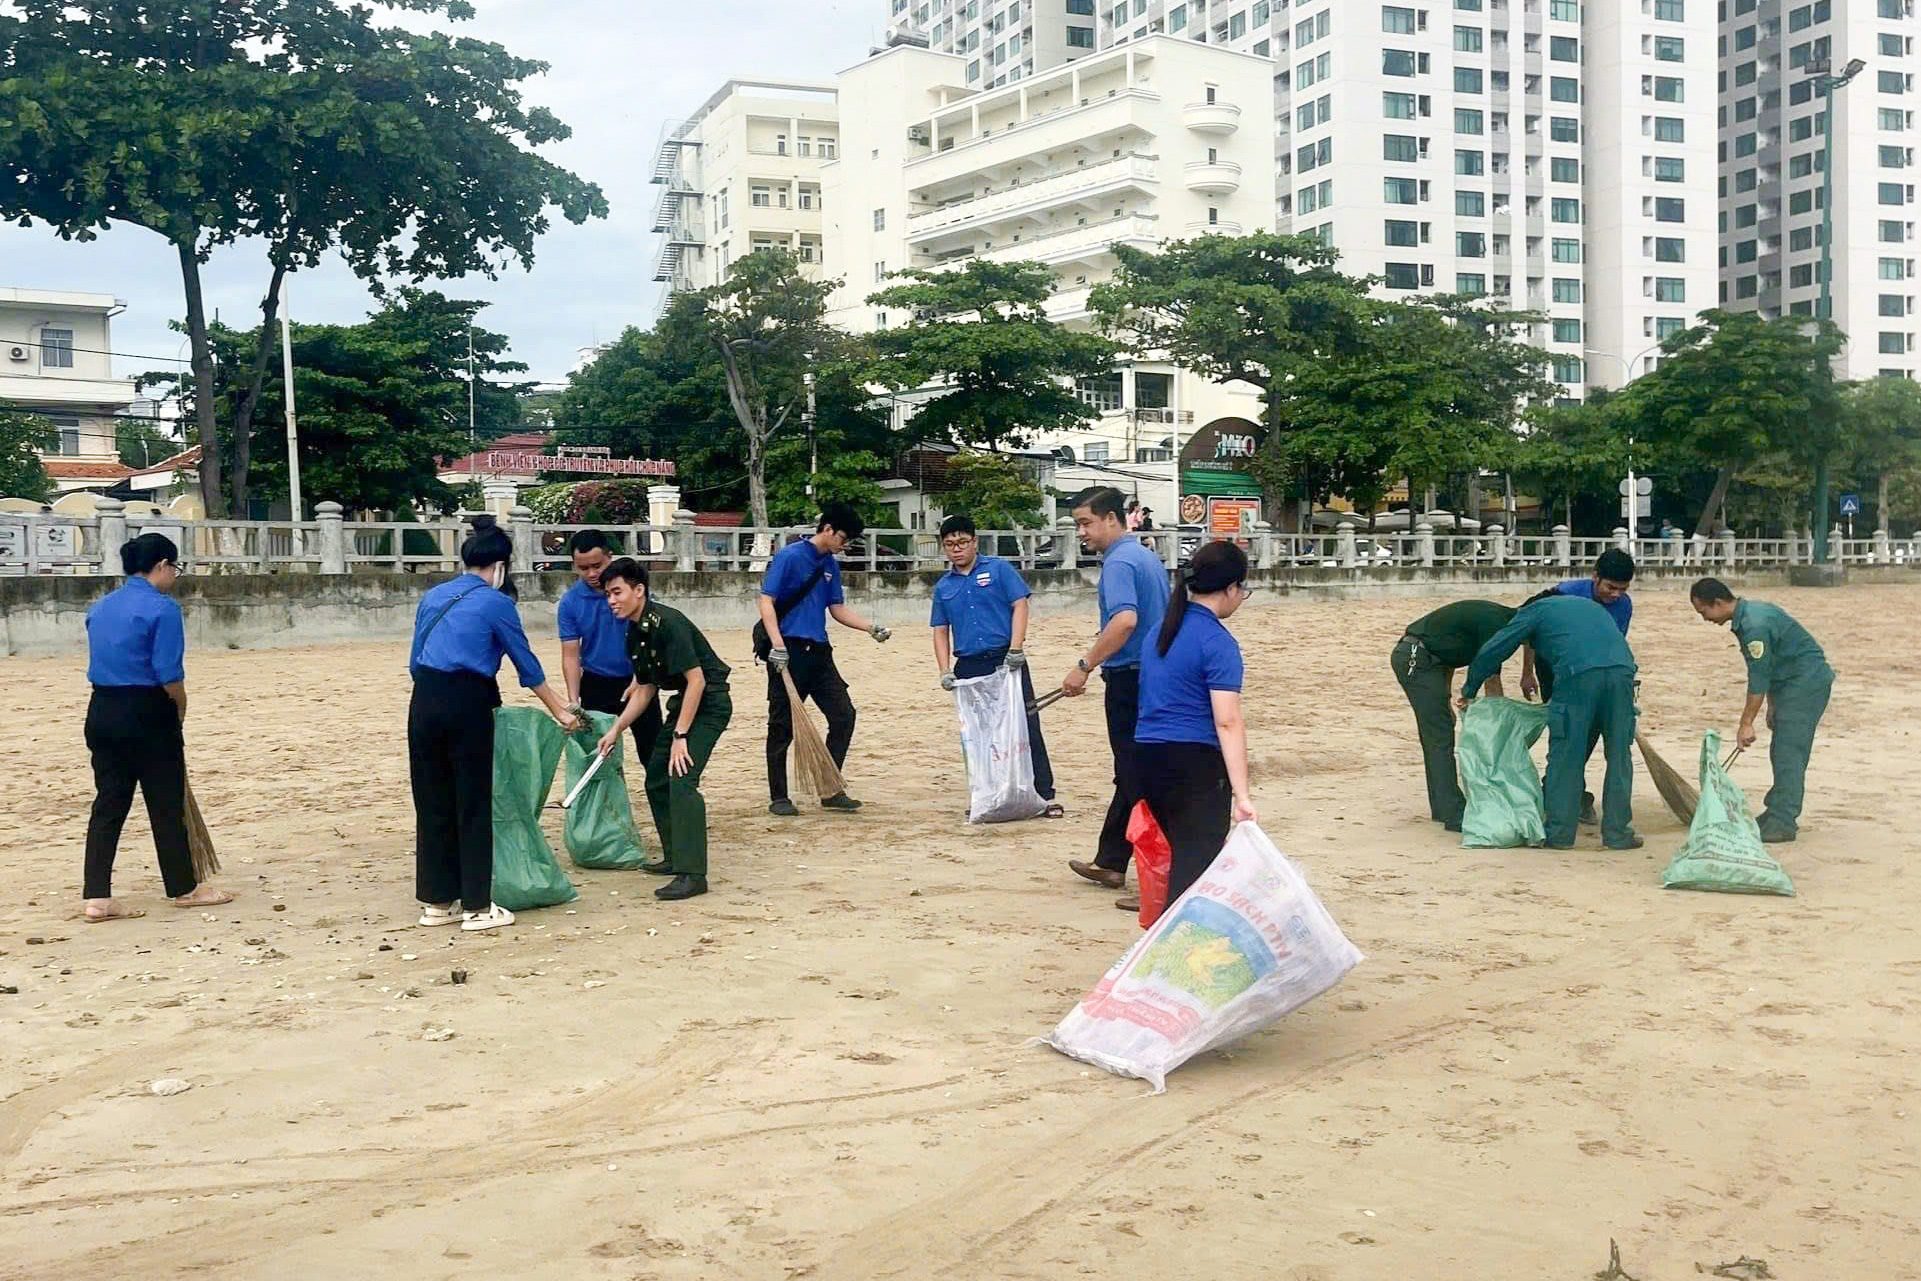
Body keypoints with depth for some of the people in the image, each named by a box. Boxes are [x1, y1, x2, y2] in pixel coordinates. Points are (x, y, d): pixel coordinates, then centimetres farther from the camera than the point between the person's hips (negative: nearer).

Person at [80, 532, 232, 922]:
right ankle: (183, 889, 17)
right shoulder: (162, 608, -13)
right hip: (147, 714, -7)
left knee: (108, 804, 9)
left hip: (101, 713, 7)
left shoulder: (100, 607, 11)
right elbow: (169, 675, -17)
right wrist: (181, 710, 1)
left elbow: (102, 665, 13)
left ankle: (96, 897, 8)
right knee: (166, 804, 5)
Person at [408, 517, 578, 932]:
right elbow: (527, 666, 3)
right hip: (466, 706, -6)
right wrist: (561, 712, 13)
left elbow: (415, 659, 18)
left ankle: (436, 901, 20)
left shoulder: (434, 597, 15)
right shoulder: (496, 603, -1)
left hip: (423, 703, 6)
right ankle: (476, 907, 8)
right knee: (472, 806, 3)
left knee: (432, 804, 12)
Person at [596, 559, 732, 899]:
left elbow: (697, 680, -24)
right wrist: (616, 730, 11)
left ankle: (692, 874, -20)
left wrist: (680, 736, -23)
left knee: (681, 780, -20)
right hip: (684, 702, 10)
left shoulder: (667, 623, -22)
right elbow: (645, 690, 16)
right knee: (656, 781, 14)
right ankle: (676, 858, 27)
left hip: (710, 702, -10)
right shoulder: (635, 633, 6)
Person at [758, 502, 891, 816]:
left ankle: (831, 791, 12)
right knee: (783, 726, -1)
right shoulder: (790, 556, -9)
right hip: (788, 651, -7)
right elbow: (766, 602, -13)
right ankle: (778, 798, 9)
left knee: (844, 715, 2)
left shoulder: (831, 565, 14)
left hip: (819, 651, 7)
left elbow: (838, 609, 19)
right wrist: (778, 645, -22)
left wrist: (871, 628, 6)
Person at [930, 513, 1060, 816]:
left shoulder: (998, 569, 3)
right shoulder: (943, 586, 14)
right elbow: (940, 631, 15)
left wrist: (1015, 648, -14)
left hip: (1005, 660, -4)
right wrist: (945, 670, 2)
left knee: (1026, 726, -6)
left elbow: (1019, 605, -3)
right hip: (968, 667, 4)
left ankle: (1044, 795, -2)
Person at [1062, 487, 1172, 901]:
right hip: (1155, 676, 10)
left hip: (1130, 679, -10)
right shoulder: (1148, 557, 15)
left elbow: (1125, 620, -30)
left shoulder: (1119, 561, -15)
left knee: (1139, 783, -4)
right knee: (1132, 776, 16)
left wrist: (1084, 666, -26)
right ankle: (1109, 863, 27)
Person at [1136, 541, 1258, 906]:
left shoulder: (1161, 631, 14)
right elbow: (1227, 721, -19)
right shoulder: (1218, 642, -11)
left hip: (1147, 756, 8)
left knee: (1182, 858, 19)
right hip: (1196, 764, -8)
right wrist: (1241, 794, -23)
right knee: (1196, 866, -7)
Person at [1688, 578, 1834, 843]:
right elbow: (1768, 670, 18)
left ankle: (1783, 824, -11)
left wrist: (1746, 723, -16)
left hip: (1807, 682, -11)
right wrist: (1772, 705, 21)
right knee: (1781, 752, 14)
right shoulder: (1746, 617, 9)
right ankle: (1778, 814, 21)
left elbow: (1759, 678, -21)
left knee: (1788, 753, -12)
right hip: (1793, 683, 11)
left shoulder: (1754, 625, -24)